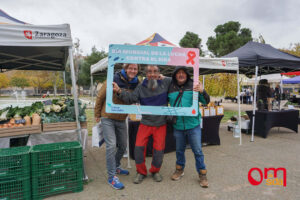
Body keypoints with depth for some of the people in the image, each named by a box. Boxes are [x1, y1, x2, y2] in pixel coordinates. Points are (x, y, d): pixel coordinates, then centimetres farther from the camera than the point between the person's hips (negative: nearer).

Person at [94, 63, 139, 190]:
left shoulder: (136, 84, -4)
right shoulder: (113, 80, -17)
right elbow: (100, 96, -7)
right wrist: (97, 115, -1)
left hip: (121, 119, 5)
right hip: (107, 118, -5)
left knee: (123, 146, 15)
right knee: (111, 146, -9)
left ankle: (116, 167, 39)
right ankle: (112, 177, 4)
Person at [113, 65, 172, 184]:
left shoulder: (166, 83, -2)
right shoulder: (141, 87, -1)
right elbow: (131, 99, -10)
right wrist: (119, 91, -22)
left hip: (161, 124, 0)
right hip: (145, 123, 1)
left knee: (159, 149, 4)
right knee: (139, 147, -3)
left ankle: (155, 171, 30)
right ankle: (141, 172, 20)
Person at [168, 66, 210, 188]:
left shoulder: (193, 86, -4)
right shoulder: (170, 88, 1)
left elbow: (206, 102, -2)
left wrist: (202, 92, -23)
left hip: (193, 124, -2)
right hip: (177, 126, 2)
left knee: (197, 151, 6)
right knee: (179, 150, 18)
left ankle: (202, 174, 24)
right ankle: (179, 170, 39)